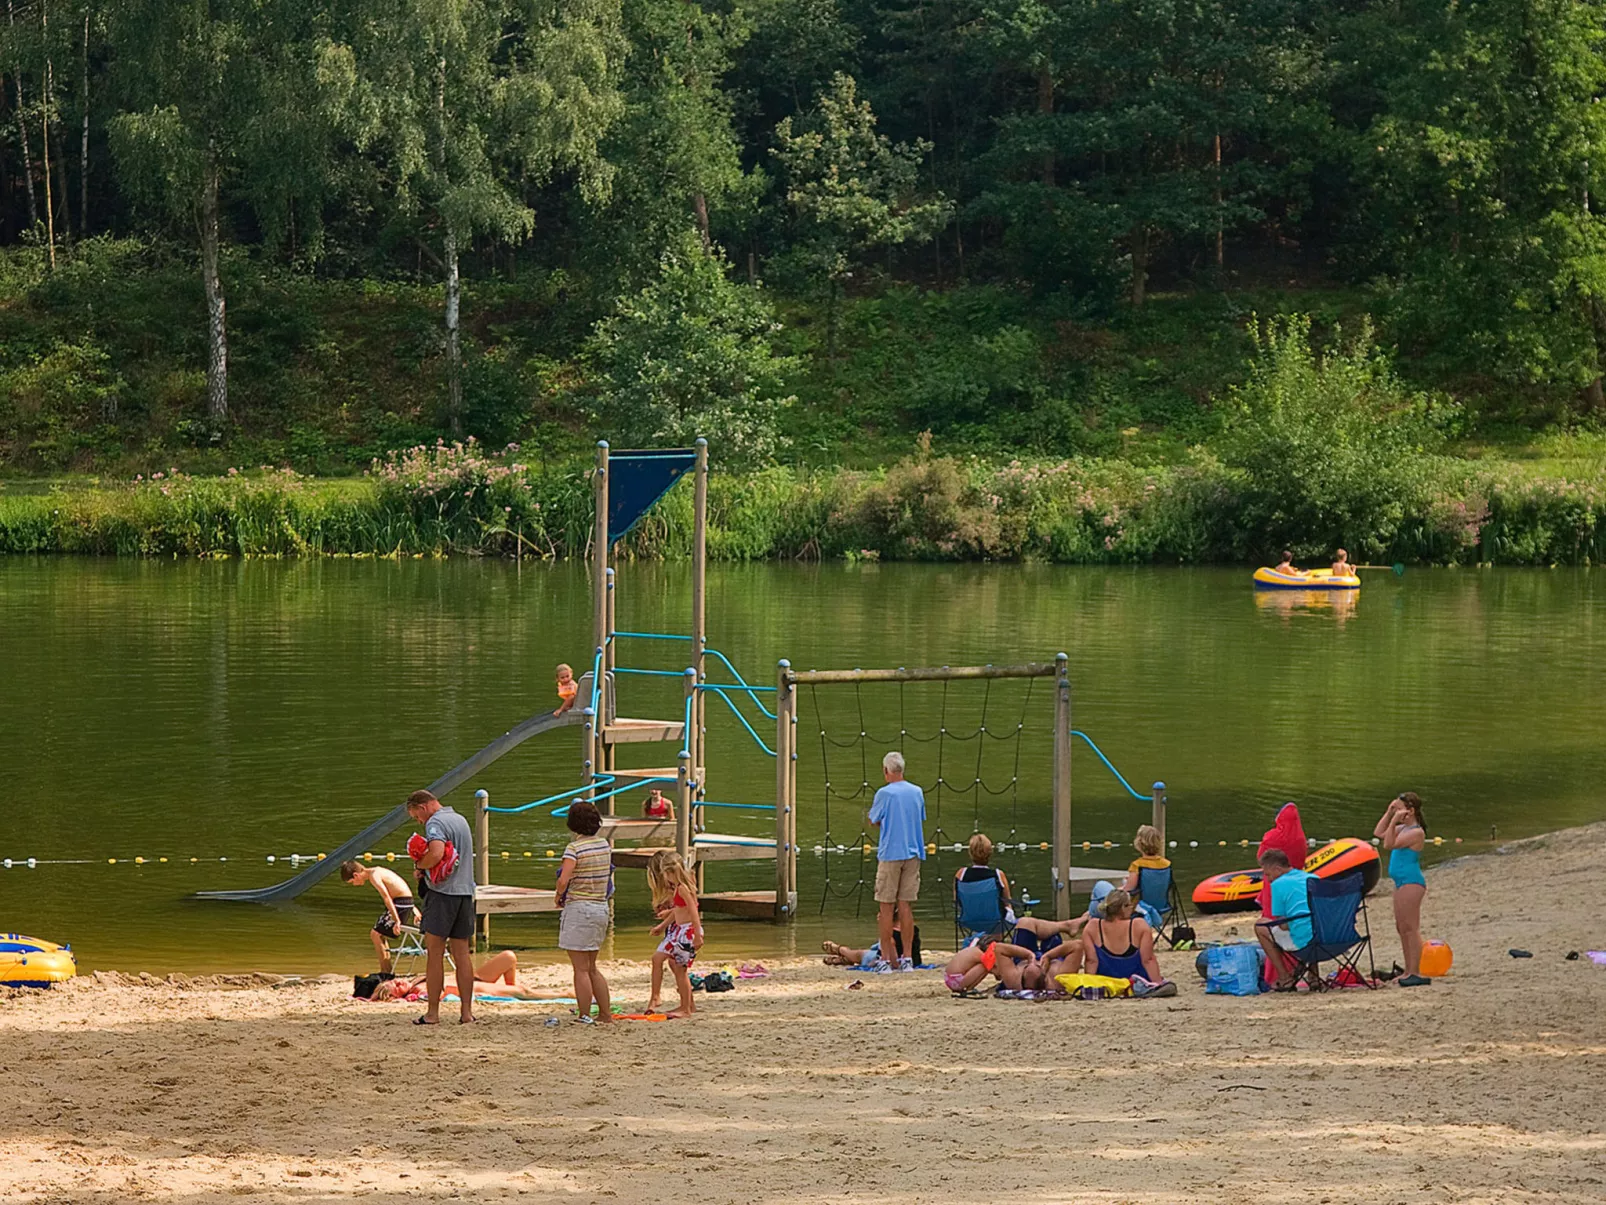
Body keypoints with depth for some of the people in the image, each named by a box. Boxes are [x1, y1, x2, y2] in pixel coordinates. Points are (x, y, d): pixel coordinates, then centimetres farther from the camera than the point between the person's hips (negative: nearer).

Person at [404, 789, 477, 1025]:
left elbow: (436, 854, -27)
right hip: (466, 891, 8)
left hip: (443, 891, -8)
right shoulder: (461, 820, 18)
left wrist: (420, 865, -7)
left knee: (435, 953, -2)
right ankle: (466, 1011, 6)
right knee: (462, 953, 9)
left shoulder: (435, 823, -10)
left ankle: (433, 1013, -2)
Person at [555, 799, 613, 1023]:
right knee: (591, 968, 18)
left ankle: (584, 1018, 0)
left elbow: (563, 880, -23)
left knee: (581, 969, -2)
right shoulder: (605, 845, 6)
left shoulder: (574, 848, -14)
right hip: (601, 908, 7)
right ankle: (606, 1015, 20)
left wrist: (559, 897, -5)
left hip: (579, 908, -7)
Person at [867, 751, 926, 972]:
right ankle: (907, 959, 5)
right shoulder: (917, 792, 6)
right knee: (906, 907, 8)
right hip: (913, 854, 5)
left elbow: (874, 822, 1)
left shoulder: (885, 794, -9)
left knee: (886, 908, 0)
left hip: (890, 854, -5)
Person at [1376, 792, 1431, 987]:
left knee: (1410, 928, -10)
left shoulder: (1416, 832, -15)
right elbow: (1379, 833, 23)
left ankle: (1416, 972, -10)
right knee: (1402, 928, 12)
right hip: (1402, 882, 10)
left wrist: (1394, 821, -20)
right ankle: (1409, 971, 17)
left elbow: (1389, 844, -21)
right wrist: (1389, 813, 14)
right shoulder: (1403, 829, 13)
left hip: (1411, 882, -10)